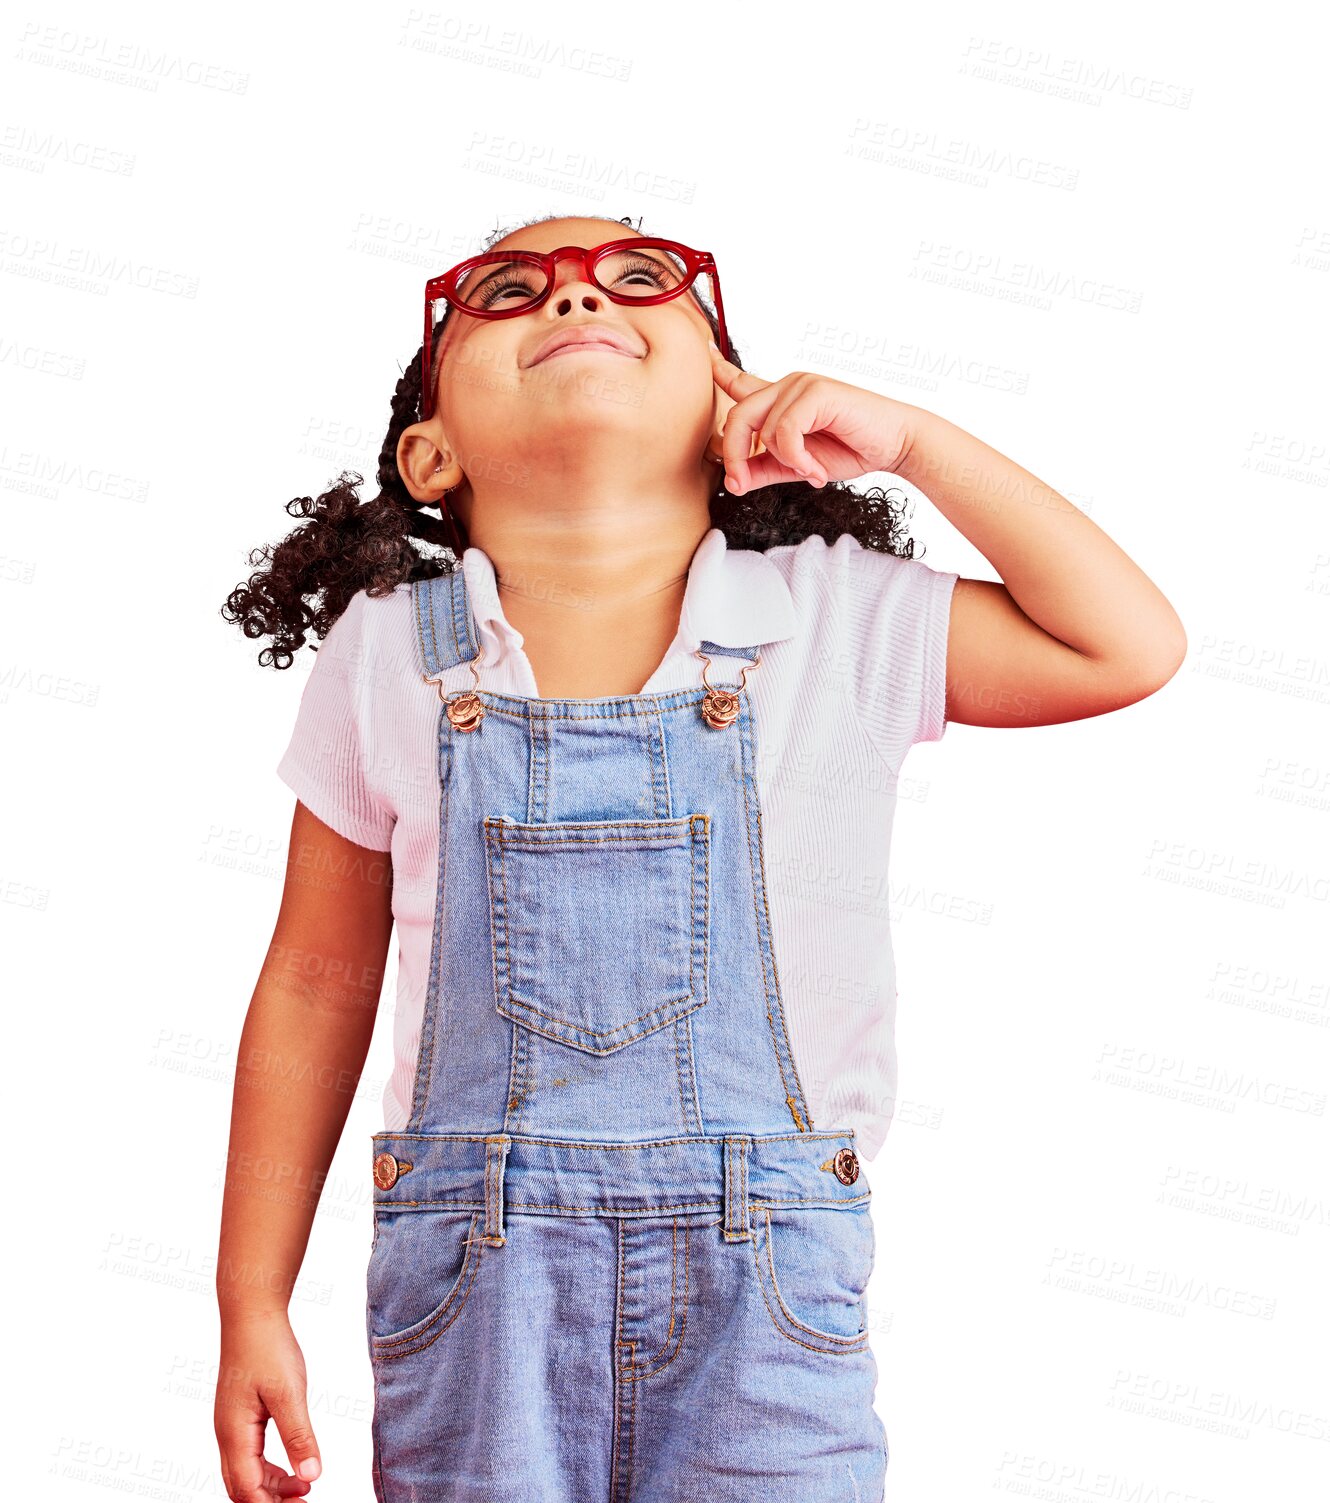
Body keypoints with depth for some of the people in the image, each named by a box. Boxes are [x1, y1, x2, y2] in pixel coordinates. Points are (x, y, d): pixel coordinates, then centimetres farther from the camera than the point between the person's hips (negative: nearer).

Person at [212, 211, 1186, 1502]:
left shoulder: (838, 616, -2)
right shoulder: (387, 656, -1)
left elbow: (1131, 648, 1)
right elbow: (318, 985, 5)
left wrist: (912, 440, -5)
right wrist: (253, 1306, 7)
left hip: (763, 1261, 0)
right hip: (480, 1272, 0)